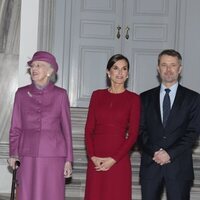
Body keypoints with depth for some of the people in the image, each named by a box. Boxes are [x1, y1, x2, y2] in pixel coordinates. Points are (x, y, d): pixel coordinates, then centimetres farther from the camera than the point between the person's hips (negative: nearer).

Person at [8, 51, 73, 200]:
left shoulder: (60, 95, 3)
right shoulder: (22, 94, 7)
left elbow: (66, 128, 5)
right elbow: (16, 127, 10)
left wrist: (68, 160, 2)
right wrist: (13, 154, 1)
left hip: (53, 156, -1)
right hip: (28, 156, 1)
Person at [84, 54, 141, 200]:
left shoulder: (133, 99, 1)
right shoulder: (97, 95, 9)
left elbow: (133, 134, -3)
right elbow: (89, 129, 6)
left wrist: (113, 159, -10)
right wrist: (92, 156, -7)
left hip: (119, 160, -2)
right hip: (96, 159, 2)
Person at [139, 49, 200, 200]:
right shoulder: (146, 98, 11)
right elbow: (141, 130, 5)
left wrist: (170, 154, -11)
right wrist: (154, 153, -10)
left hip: (179, 166, -1)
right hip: (150, 165, 2)